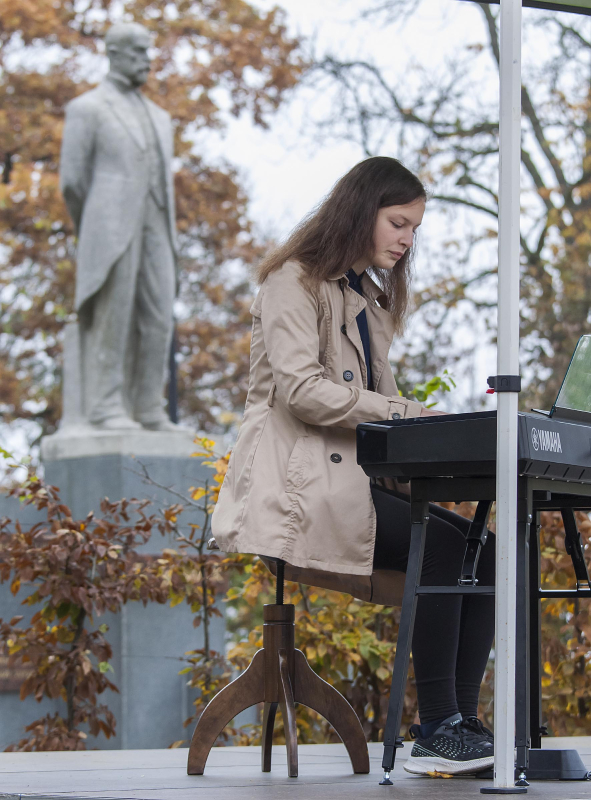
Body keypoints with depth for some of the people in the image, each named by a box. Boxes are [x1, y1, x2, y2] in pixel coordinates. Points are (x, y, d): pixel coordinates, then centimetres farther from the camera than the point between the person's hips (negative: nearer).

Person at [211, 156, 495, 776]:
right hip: (296, 481, -8)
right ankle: (437, 730, -24)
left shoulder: (369, 299, 25)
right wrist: (401, 413, -21)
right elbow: (301, 389, -17)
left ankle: (459, 724, -18)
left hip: (350, 475, 8)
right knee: (440, 546, -27)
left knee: (480, 549, -13)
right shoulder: (294, 281, -3)